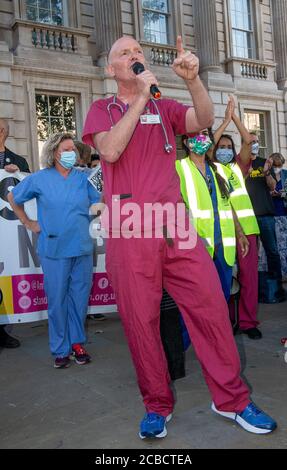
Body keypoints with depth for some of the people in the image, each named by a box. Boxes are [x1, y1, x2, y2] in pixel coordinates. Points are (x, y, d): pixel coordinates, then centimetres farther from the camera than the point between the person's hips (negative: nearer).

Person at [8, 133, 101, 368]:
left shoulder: (82, 178, 8)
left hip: (82, 247, 2)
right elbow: (13, 198, 14)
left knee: (80, 298, 7)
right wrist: (28, 223, 11)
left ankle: (77, 343, 23)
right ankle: (60, 349, 16)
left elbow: (97, 202, 20)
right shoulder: (40, 179, 2)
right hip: (54, 249, -2)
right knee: (57, 300, 3)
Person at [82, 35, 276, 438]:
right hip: (129, 231, -2)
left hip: (175, 226, 2)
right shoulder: (102, 110, 13)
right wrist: (141, 96, -7)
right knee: (141, 321, 3)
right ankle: (157, 406, 20)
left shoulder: (165, 107, 19)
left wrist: (192, 79, -17)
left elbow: (204, 120, -1)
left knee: (211, 306, -1)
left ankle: (231, 399, 15)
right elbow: (109, 151, -8)